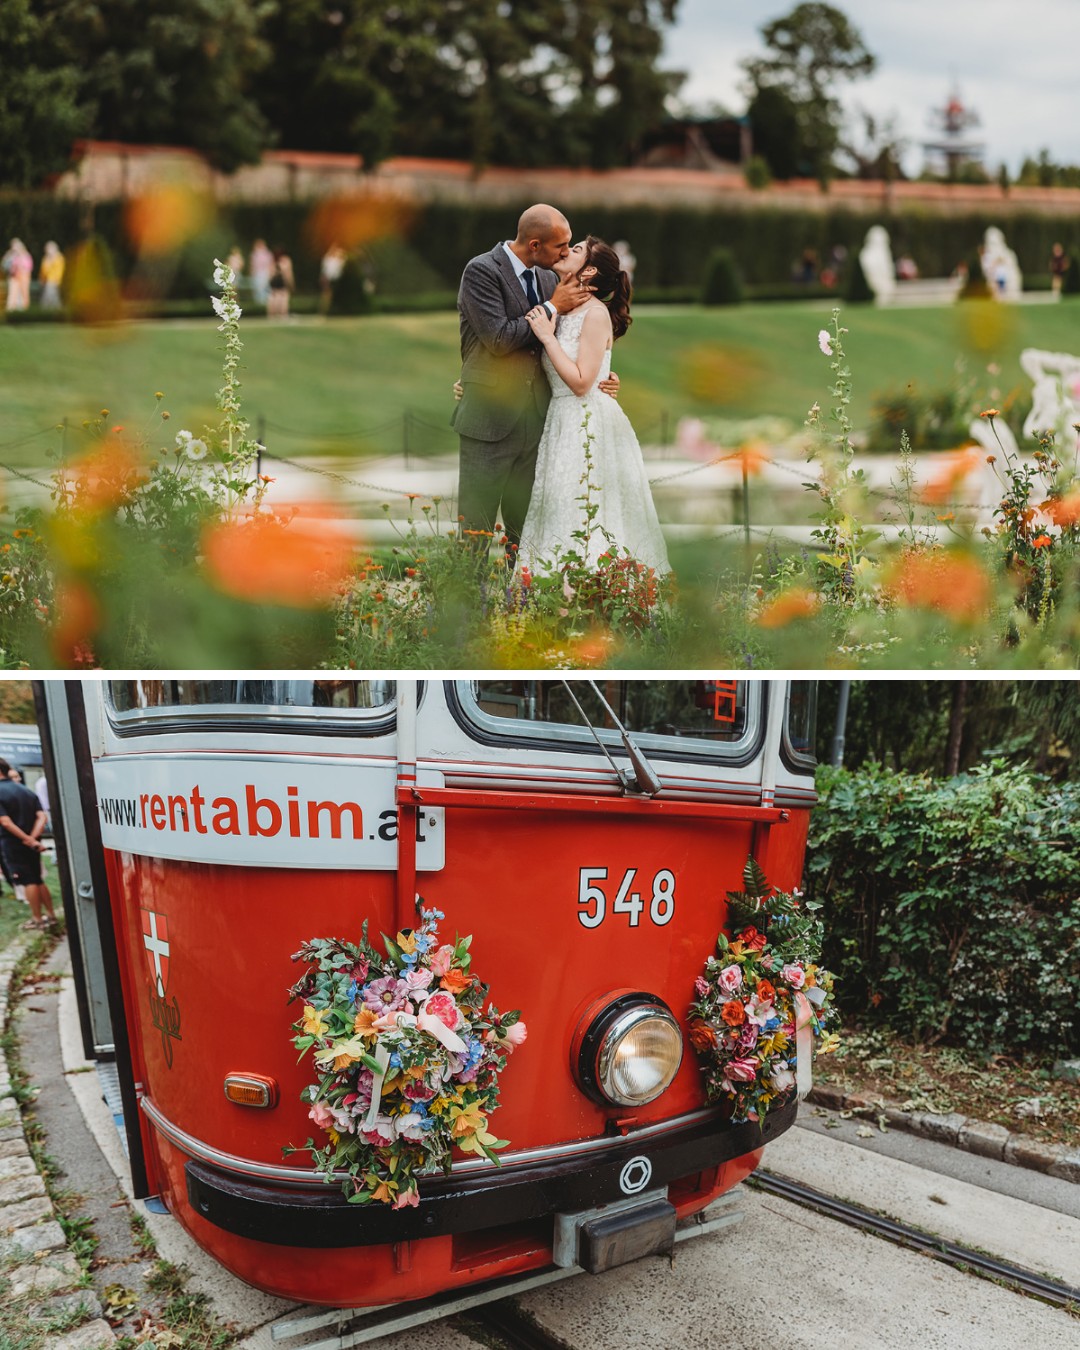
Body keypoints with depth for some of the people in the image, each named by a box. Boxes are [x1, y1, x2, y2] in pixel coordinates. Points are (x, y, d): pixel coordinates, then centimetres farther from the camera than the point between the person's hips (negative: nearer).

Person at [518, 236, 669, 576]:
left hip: (589, 425, -8)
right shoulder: (561, 309, 10)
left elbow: (581, 383, -19)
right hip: (563, 421, 8)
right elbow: (541, 372, 10)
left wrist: (547, 337, -16)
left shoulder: (596, 313, -12)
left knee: (585, 516, -3)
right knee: (560, 511, 10)